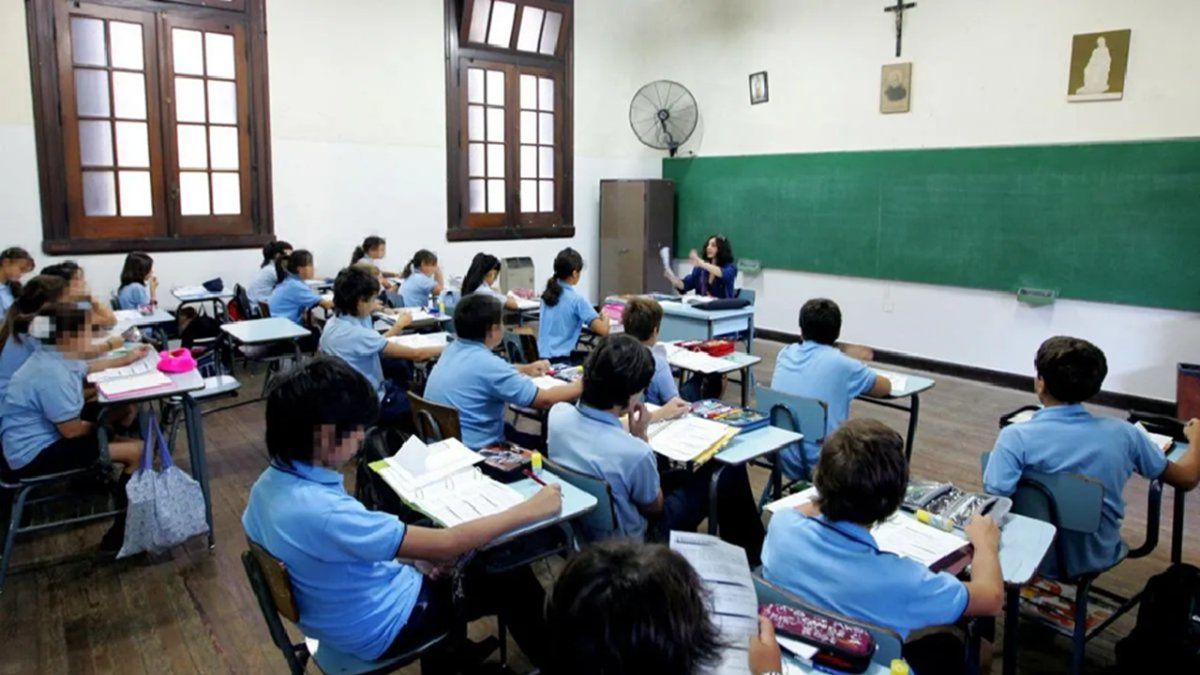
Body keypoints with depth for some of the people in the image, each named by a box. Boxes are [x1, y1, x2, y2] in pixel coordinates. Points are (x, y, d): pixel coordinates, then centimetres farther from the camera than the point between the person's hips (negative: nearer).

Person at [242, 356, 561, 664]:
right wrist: (530, 510, -21)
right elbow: (445, 545, -32)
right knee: (512, 582, 8)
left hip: (342, 615, 8)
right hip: (381, 627, -8)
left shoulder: (269, 484, -11)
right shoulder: (324, 512, -38)